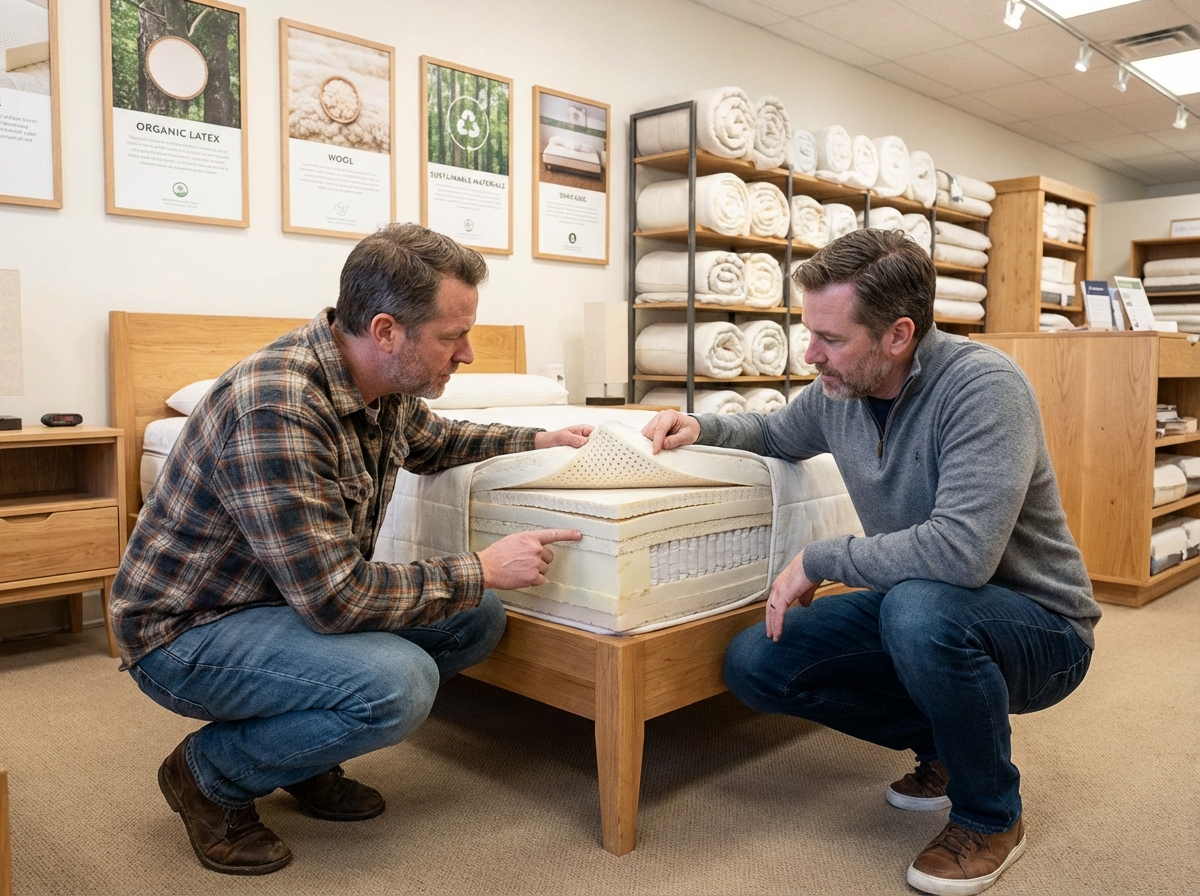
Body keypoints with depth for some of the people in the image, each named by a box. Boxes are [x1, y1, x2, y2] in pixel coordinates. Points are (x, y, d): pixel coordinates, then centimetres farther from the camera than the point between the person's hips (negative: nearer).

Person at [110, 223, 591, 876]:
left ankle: (305, 751, 14)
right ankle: (209, 774, -2)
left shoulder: (387, 385, -5)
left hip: (303, 596, 9)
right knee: (398, 681, -31)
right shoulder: (276, 407, -33)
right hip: (187, 628, -8)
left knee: (477, 621, 0)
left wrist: (540, 439, 14)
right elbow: (336, 598, -32)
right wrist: (482, 570, -23)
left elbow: (431, 443, 21)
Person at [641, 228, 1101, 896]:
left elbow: (962, 550, -37)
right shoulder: (839, 390, -4)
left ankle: (992, 817, -9)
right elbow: (778, 434, 19)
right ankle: (944, 744, 12)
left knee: (919, 606, -39)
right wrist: (703, 428, -2)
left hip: (1039, 626, -6)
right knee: (754, 665, -7)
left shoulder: (983, 385, -26)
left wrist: (819, 560, -25)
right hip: (919, 608, 7)